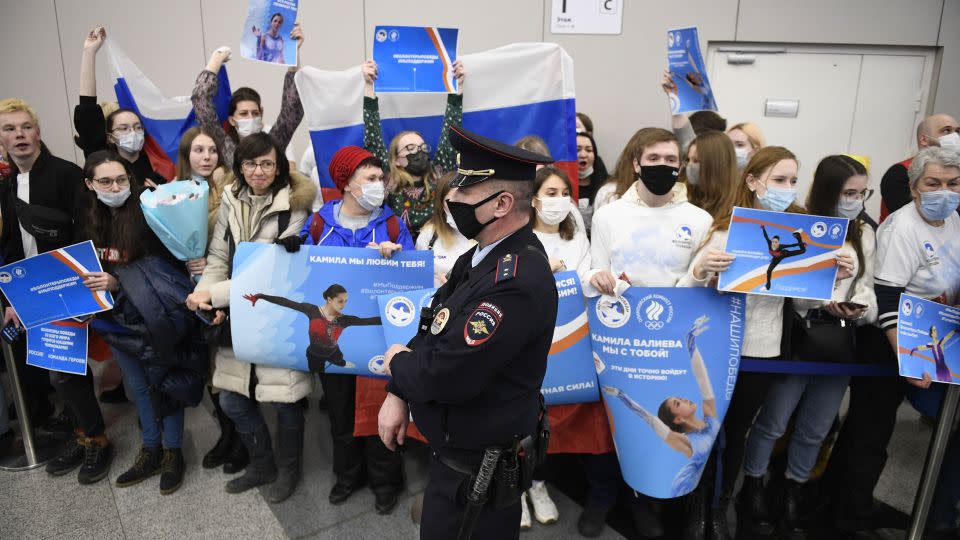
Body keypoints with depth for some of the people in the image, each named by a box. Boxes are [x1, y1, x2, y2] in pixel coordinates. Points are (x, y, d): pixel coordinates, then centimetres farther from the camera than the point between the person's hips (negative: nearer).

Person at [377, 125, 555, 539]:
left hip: (477, 472, -9)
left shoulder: (515, 282, -32)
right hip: (455, 449, 9)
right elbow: (434, 331, 8)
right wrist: (397, 393, -3)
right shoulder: (483, 256, 2)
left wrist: (397, 363, -12)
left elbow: (445, 376, -33)